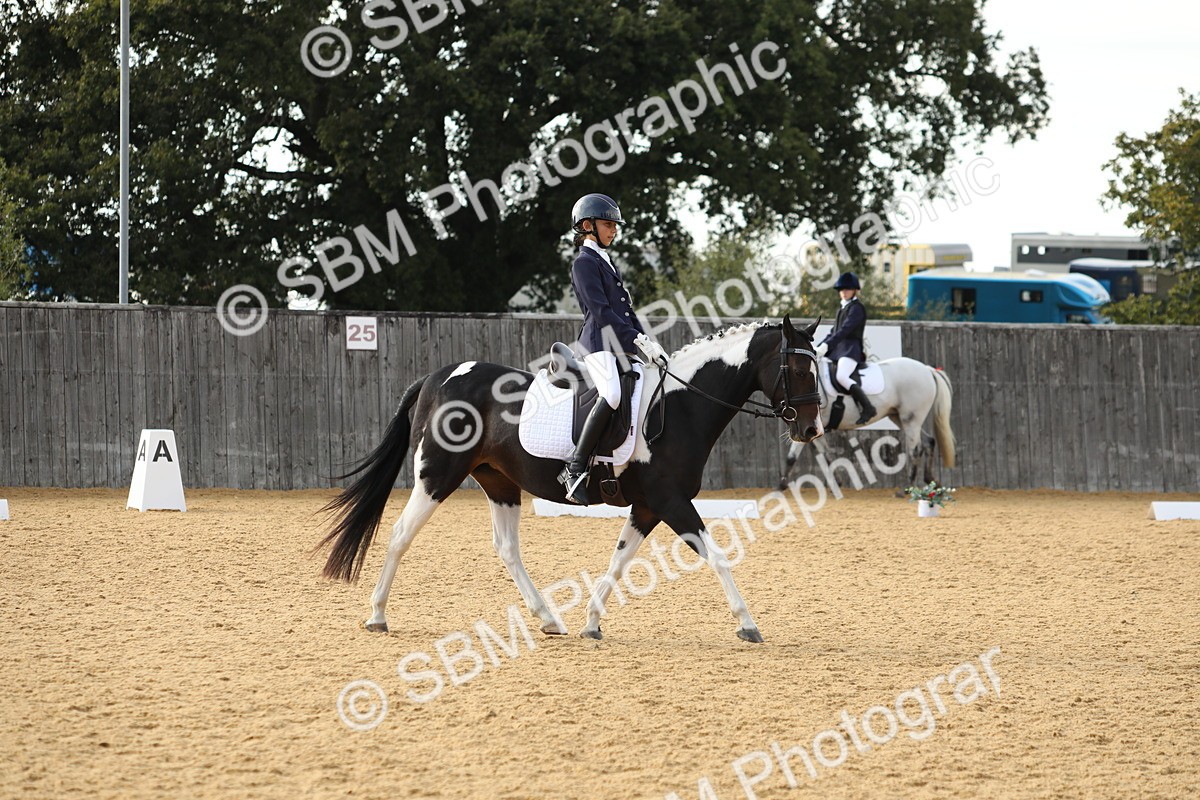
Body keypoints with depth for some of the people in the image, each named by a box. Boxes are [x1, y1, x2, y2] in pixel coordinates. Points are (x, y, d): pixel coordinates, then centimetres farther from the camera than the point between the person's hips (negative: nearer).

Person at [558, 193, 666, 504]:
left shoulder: (607, 262, 25)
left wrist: (647, 342, 10)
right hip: (599, 344, -10)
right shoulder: (584, 263, -3)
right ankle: (575, 469, -33)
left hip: (622, 349, 10)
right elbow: (601, 311, -14)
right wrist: (638, 340, -19)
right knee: (612, 395, -33)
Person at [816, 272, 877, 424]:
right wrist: (818, 347, 11)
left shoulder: (856, 308, -7)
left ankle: (867, 408, -29)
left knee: (842, 377, -33)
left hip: (850, 349, -10)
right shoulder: (842, 309, 22)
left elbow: (845, 330, -18)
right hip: (837, 350, 10)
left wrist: (827, 345, -26)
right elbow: (833, 332, 23)